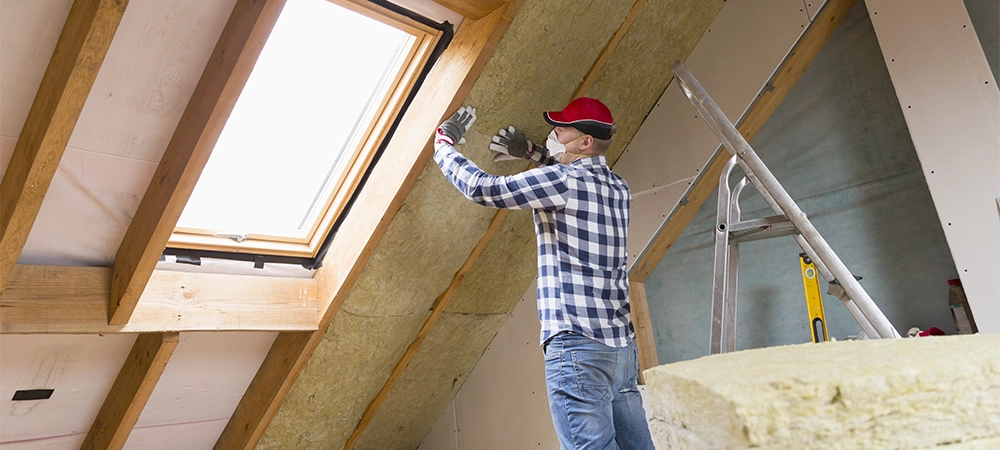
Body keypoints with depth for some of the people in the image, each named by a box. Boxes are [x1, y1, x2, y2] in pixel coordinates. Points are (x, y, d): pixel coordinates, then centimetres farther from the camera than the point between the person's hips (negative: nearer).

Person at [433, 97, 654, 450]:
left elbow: (481, 188, -7)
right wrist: (531, 152, 32)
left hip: (578, 344, -8)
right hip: (622, 344, 8)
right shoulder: (619, 190, 15)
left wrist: (443, 142, 9)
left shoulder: (560, 181, -8)